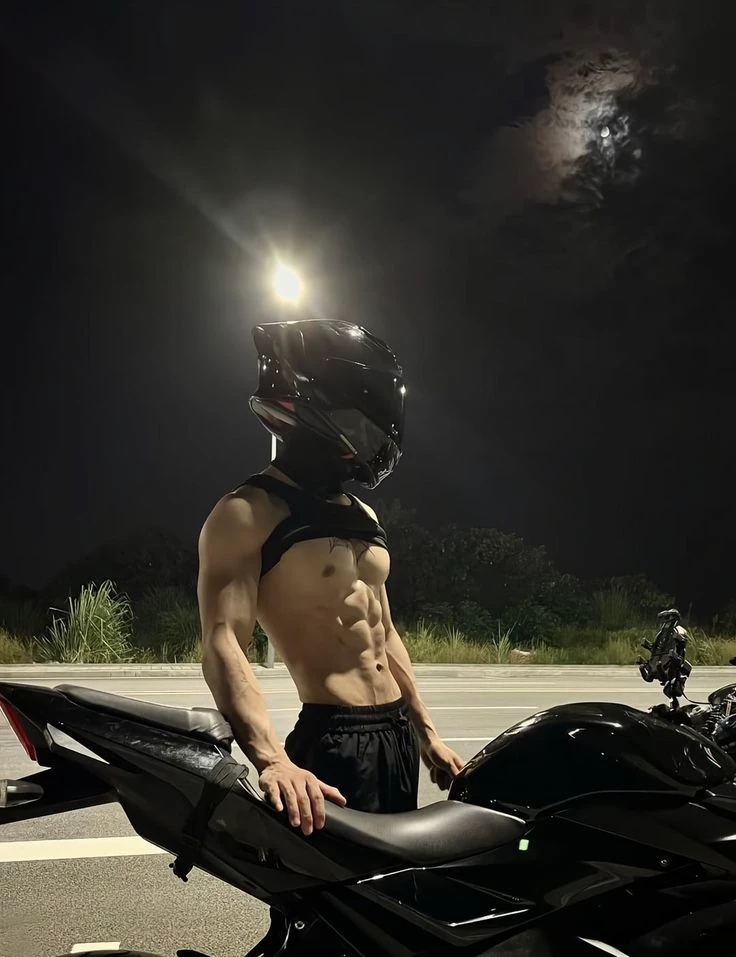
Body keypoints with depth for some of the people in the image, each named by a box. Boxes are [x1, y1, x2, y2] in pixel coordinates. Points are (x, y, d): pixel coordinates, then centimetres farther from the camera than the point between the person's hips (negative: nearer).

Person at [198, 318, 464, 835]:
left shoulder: (362, 516, 16)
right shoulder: (247, 515, -10)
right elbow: (224, 647, -20)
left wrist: (427, 733, 20)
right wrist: (275, 760, -33)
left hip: (398, 733, 8)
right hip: (334, 740, -8)